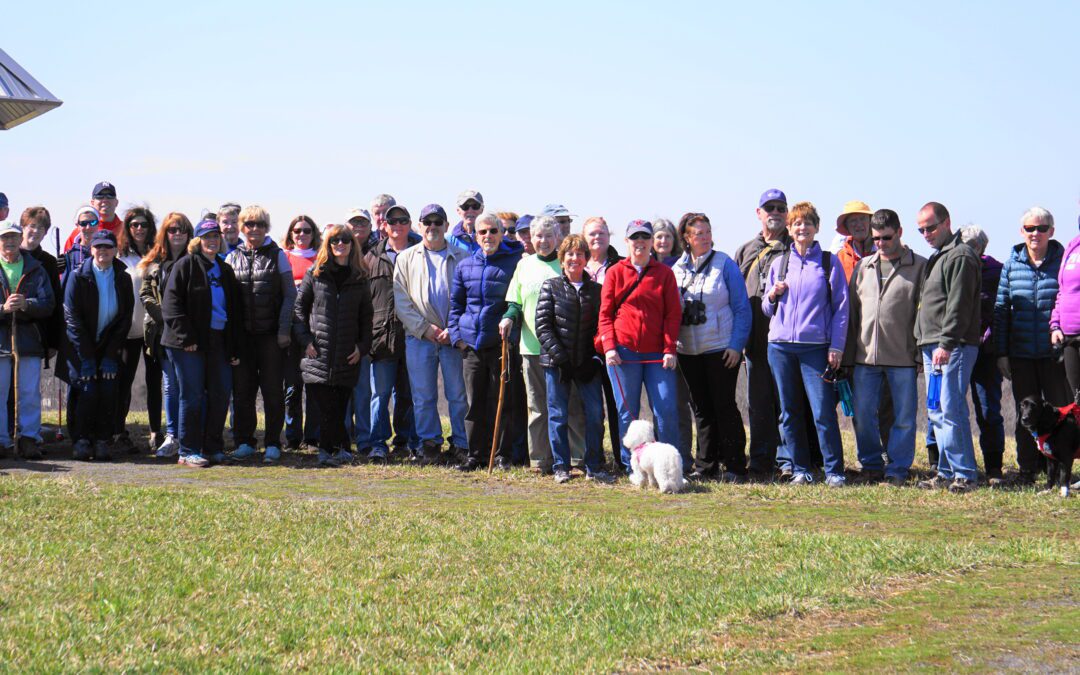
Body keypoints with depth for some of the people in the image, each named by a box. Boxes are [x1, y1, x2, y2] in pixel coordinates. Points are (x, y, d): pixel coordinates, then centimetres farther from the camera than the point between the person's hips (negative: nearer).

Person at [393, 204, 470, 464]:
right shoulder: (406, 258, 12)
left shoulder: (462, 258, 9)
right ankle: (430, 445, 11)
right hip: (419, 337, 1)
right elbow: (401, 300, 4)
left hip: (454, 336, -1)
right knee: (423, 396, 2)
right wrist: (424, 328, -6)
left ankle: (461, 444, 7)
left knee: (458, 394, -1)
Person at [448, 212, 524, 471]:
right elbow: (456, 302, 18)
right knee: (475, 401, 7)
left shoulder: (515, 262, 0)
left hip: (502, 342, -4)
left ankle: (503, 453, 10)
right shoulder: (465, 266, 11)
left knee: (502, 400, 1)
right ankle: (475, 454, 14)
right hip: (471, 343, 4)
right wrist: (456, 334, 8)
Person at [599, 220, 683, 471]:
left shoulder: (665, 273, 8)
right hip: (623, 351, 0)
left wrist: (670, 349, -4)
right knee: (627, 412, 3)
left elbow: (673, 314, 5)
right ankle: (631, 466, 11)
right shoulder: (615, 272, 7)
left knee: (666, 410, -5)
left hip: (656, 353, 0)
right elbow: (605, 313, 5)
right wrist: (609, 346, -7)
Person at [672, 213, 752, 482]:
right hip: (688, 350, 4)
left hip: (721, 348, -4)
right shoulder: (677, 269, 8)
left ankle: (735, 466, 4)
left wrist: (736, 345, -12)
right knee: (701, 409, 9)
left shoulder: (725, 264, -3)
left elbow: (742, 308, -5)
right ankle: (706, 466, 16)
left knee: (724, 406, -2)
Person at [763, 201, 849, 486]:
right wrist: (773, 295, -4)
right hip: (780, 346, 4)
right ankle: (799, 470, 12)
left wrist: (836, 346, -5)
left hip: (816, 346, -3)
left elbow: (841, 307, 3)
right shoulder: (779, 263, 13)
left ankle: (834, 471, -4)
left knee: (823, 411, -10)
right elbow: (768, 310, 19)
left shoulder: (829, 262, 4)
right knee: (789, 412, 5)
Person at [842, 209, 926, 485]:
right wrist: (847, 356, 9)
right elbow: (852, 312, 14)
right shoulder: (863, 267, 13)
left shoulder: (919, 266, 1)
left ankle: (897, 470, 10)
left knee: (904, 417, 2)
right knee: (863, 415, 6)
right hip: (865, 356, 4)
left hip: (903, 357, -4)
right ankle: (870, 466, 18)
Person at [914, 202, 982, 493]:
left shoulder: (960, 256, -8)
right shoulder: (937, 258, 23)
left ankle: (964, 475, -11)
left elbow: (958, 305, -17)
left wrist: (946, 343, -22)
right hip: (932, 348, 10)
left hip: (953, 348, -10)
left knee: (951, 411, -13)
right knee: (937, 413, 9)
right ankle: (947, 472, 13)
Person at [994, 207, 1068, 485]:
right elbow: (1001, 310, 7)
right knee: (1025, 414, 9)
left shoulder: (1062, 261, -1)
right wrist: (1001, 352, 3)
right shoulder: (1012, 264, 6)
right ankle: (1027, 469, 16)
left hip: (1055, 353, -2)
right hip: (1021, 355, 3)